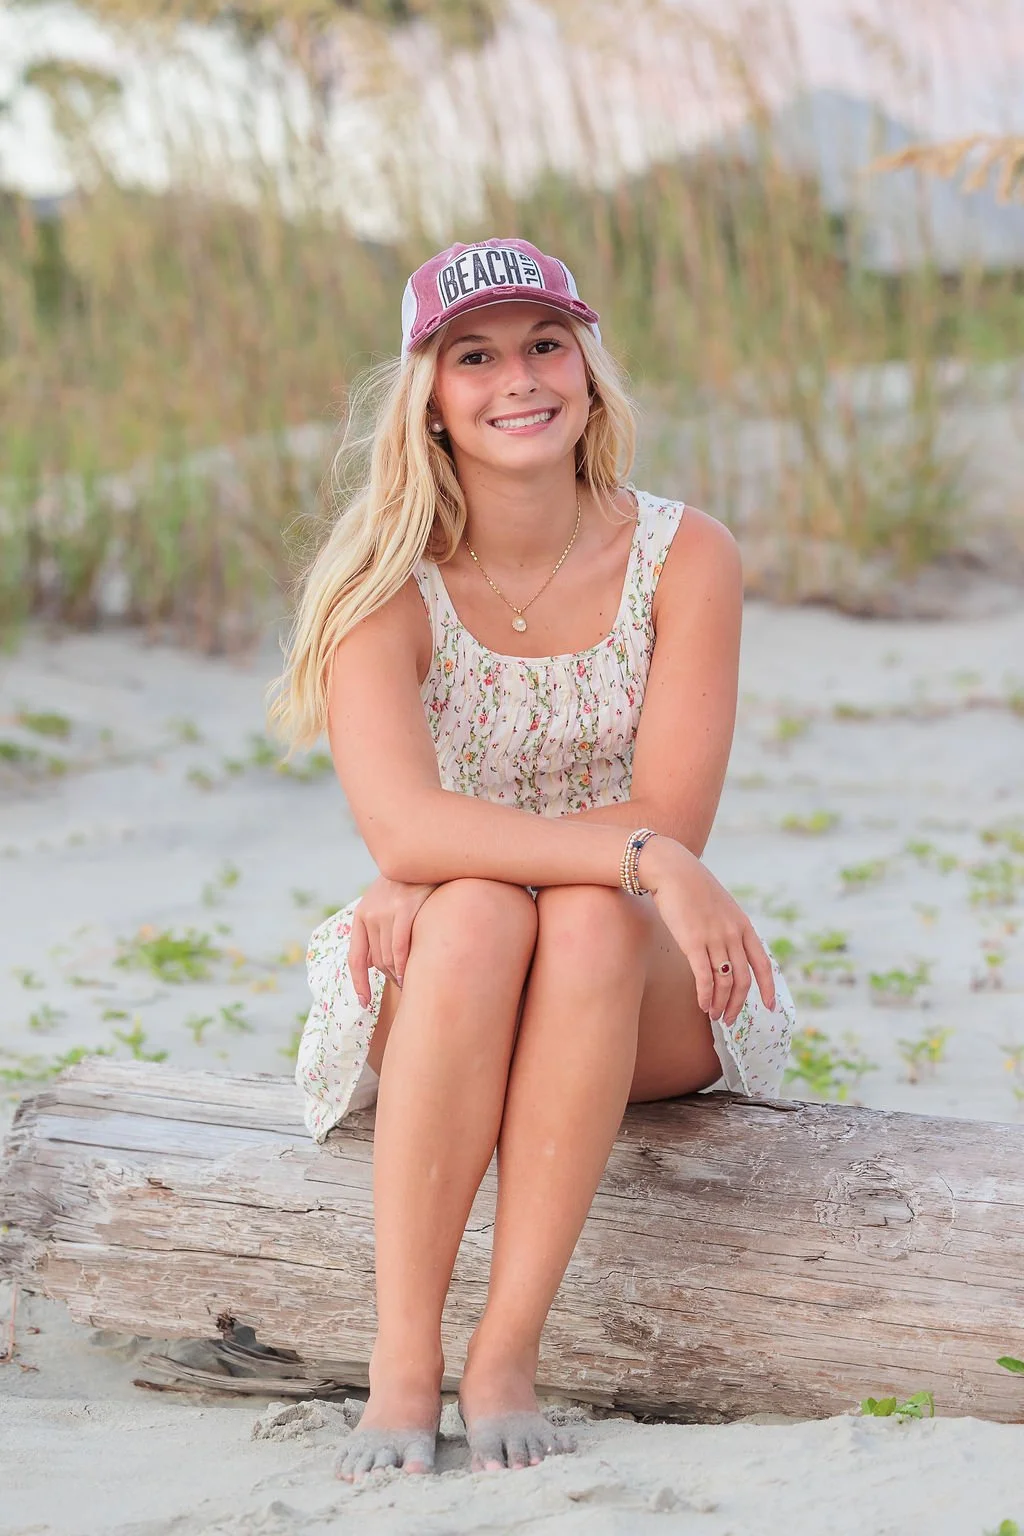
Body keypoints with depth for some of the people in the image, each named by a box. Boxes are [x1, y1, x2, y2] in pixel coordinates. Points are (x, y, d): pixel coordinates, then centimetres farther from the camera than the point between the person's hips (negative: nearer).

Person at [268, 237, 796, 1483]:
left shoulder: (684, 556, -7)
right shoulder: (384, 583, -10)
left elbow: (670, 818, -15)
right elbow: (401, 825, -25)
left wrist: (431, 877, -23)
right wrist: (643, 858, -37)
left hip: (642, 1006, 0)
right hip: (439, 994, 0)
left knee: (589, 917, -34)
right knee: (478, 915, -34)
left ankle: (504, 1359, -31)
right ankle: (401, 1370, -33)